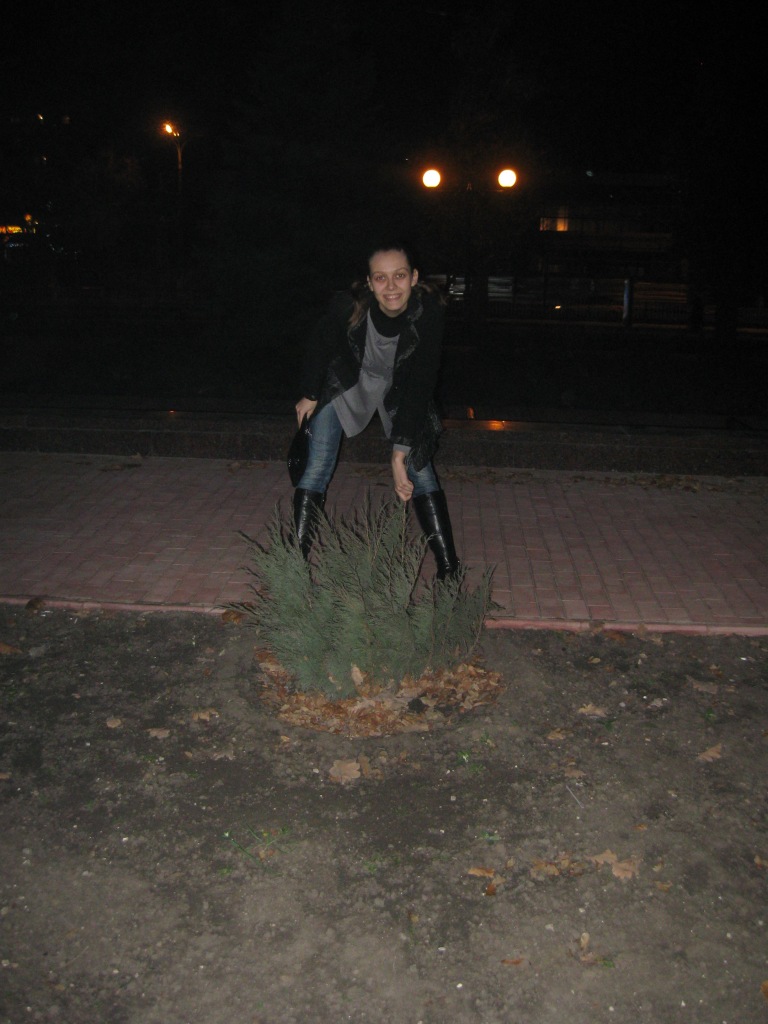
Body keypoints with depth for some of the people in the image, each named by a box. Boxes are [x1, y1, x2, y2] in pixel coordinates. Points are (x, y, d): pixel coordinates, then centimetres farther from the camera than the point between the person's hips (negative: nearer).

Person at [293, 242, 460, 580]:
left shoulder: (429, 312, -31)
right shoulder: (348, 306, -32)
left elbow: (420, 384, -28)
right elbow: (320, 345, -10)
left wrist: (401, 452, -30)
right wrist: (309, 395, 2)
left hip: (401, 388, 1)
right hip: (345, 380, 0)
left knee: (419, 469, -4)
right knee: (318, 469, -7)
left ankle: (449, 569, 2)